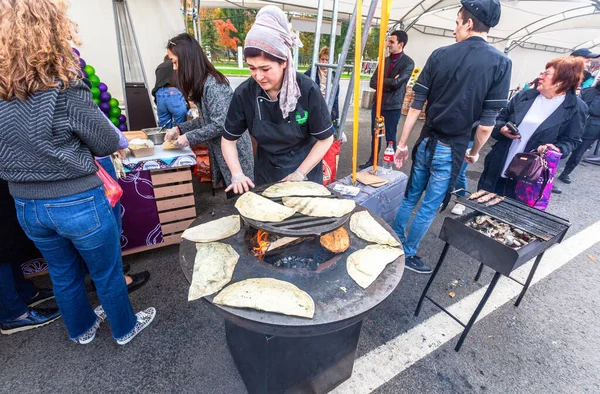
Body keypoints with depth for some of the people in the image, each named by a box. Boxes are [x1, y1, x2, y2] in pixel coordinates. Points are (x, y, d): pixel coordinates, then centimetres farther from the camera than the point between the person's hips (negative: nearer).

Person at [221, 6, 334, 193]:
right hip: (266, 173, 2)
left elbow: (326, 138, -12)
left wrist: (300, 173, -16)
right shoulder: (244, 93, -15)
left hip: (305, 172, -1)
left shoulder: (307, 90, -21)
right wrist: (237, 174, -16)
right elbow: (229, 139, -3)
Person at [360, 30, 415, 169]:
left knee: (390, 137, 3)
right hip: (378, 103, 6)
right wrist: (388, 84, -13)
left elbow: (396, 82, -19)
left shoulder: (408, 63, -7)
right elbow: (372, 82, 2)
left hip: (393, 106, -5)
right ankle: (372, 161, 28)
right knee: (375, 135, 14)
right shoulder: (384, 60, 10)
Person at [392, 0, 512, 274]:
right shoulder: (500, 63, -6)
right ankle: (408, 254, 23)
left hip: (426, 142, 3)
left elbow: (416, 106, -3)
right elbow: (487, 122, -9)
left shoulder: (440, 55, -1)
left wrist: (402, 144, 4)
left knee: (411, 196, 18)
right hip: (451, 148, -2)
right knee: (430, 206, 9)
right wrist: (475, 151, 8)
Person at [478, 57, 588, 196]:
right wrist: (502, 129, -11)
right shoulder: (525, 95, 3)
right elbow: (502, 117, 11)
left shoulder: (576, 108, -5)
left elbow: (571, 140, -1)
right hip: (499, 165, 3)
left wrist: (557, 149, -22)